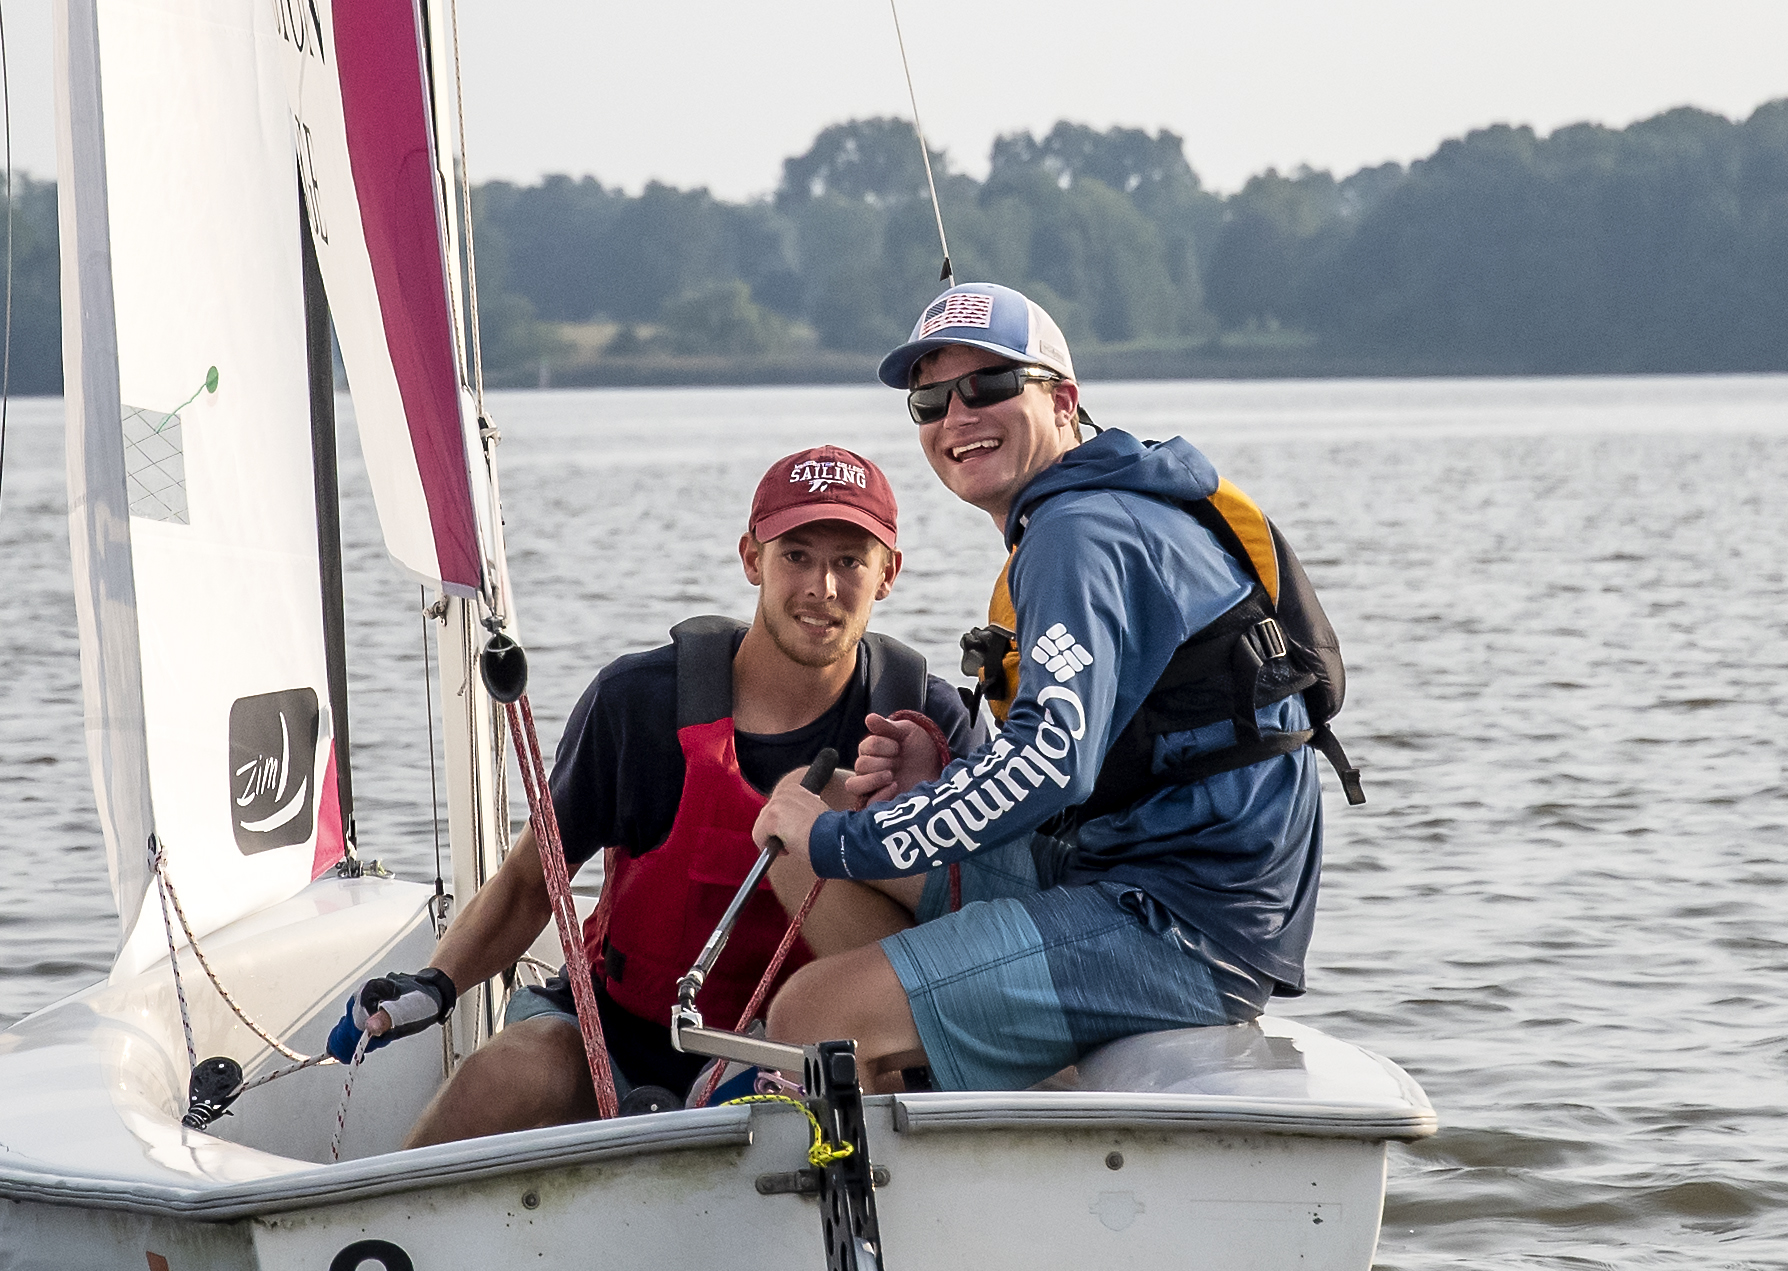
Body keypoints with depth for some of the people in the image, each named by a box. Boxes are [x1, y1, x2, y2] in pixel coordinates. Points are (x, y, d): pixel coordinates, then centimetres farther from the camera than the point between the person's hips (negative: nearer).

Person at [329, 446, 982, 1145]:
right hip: (628, 1030, 0)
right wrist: (436, 984, -16)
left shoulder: (925, 720, -5)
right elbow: (530, 880, 3)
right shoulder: (638, 700, -7)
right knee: (515, 1072, -34)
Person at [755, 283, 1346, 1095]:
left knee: (810, 1016, -20)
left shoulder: (1083, 533, -13)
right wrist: (939, 784, 4)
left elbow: (1051, 761, -26)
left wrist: (840, 840, -18)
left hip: (1178, 929, -11)